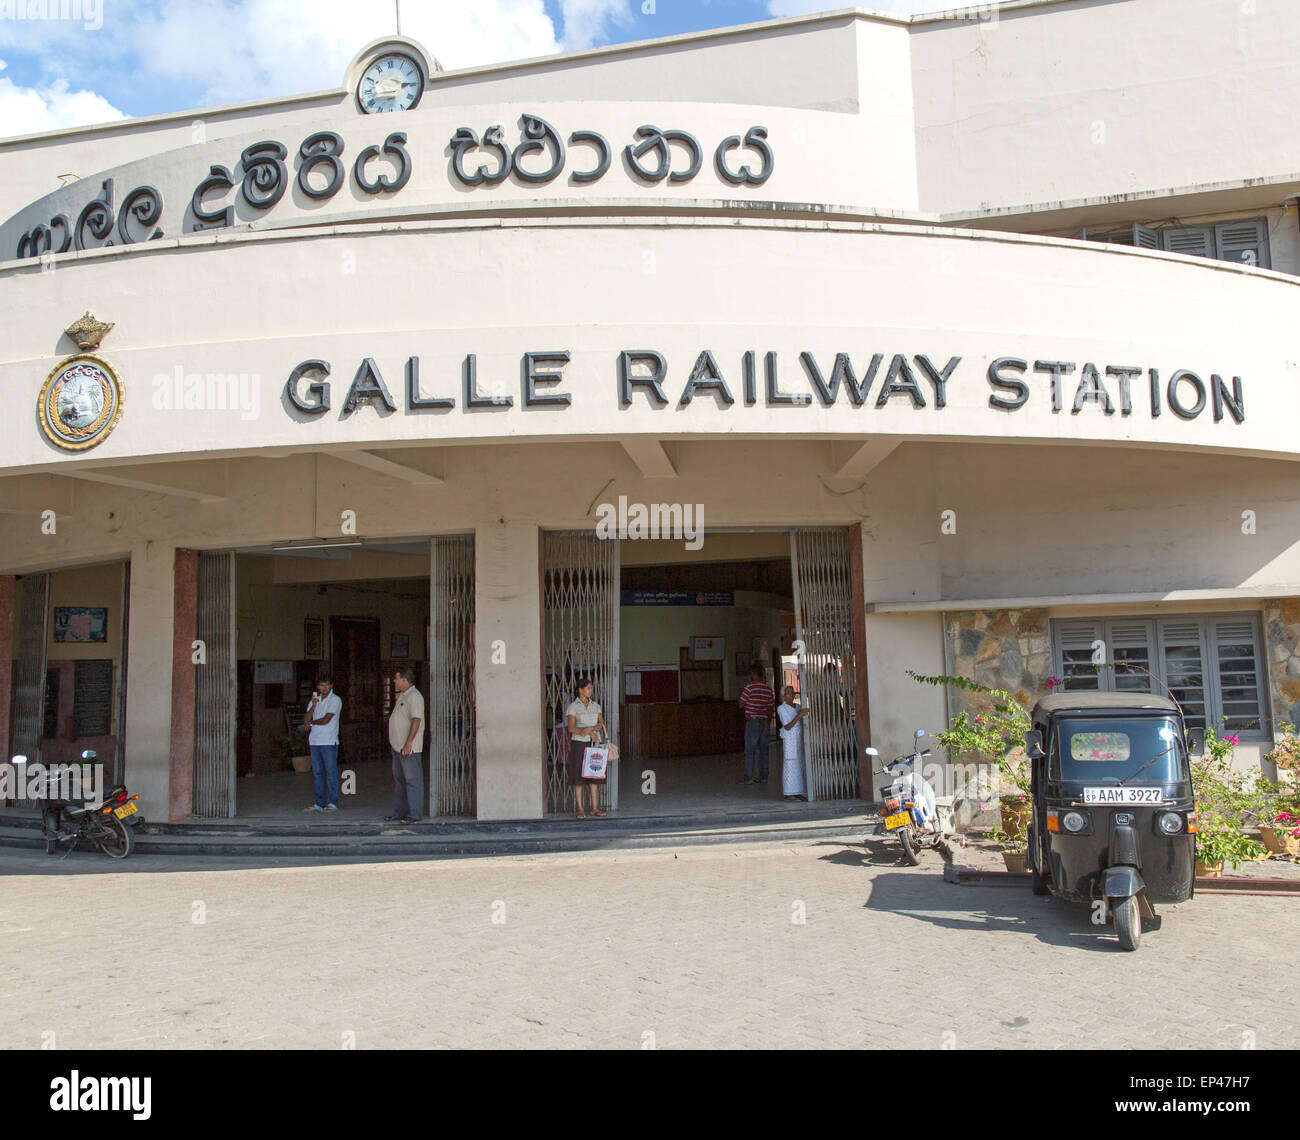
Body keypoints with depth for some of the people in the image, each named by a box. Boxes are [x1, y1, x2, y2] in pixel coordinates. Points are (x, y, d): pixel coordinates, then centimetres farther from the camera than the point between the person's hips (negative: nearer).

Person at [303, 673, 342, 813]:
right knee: (317, 773, 8)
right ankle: (320, 803, 14)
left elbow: (326, 720, -11)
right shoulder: (315, 699, 17)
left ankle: (333, 803, -3)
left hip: (329, 742, -6)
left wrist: (311, 722, 5)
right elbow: (307, 719, 7)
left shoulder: (335, 700, -4)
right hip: (314, 741, 6)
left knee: (331, 772, -5)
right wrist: (313, 706, -9)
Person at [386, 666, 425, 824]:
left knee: (412, 780, -6)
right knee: (399, 780, 15)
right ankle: (399, 812, 22)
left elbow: (416, 720, -24)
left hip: (409, 749, -11)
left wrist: (408, 743, -27)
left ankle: (414, 814, -3)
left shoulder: (414, 697, -15)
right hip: (398, 747, 11)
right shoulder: (402, 696, 17)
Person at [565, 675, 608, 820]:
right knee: (578, 777, -3)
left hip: (594, 743, 4)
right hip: (579, 743, -4)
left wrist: (590, 728, -13)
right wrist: (591, 733, -16)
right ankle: (580, 809, 2)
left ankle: (595, 808, 9)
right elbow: (571, 728, -10)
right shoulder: (573, 707, -2)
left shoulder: (595, 706, 12)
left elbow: (602, 724, 6)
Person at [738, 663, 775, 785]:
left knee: (750, 750, -2)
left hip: (753, 721, -6)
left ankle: (748, 778, -2)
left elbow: (741, 705, -6)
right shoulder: (768, 689, 8)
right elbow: (770, 707, 11)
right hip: (765, 720, 6)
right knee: (763, 749, 9)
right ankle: (763, 777, 10)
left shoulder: (749, 688, -10)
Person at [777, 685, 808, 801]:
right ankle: (788, 794, -5)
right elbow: (787, 727, -13)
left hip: (800, 739, 6)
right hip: (790, 740, -6)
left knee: (800, 765, 4)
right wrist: (799, 716, -21)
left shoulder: (797, 707, 15)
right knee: (790, 765, -7)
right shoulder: (781, 708, -3)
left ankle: (798, 792, 8)